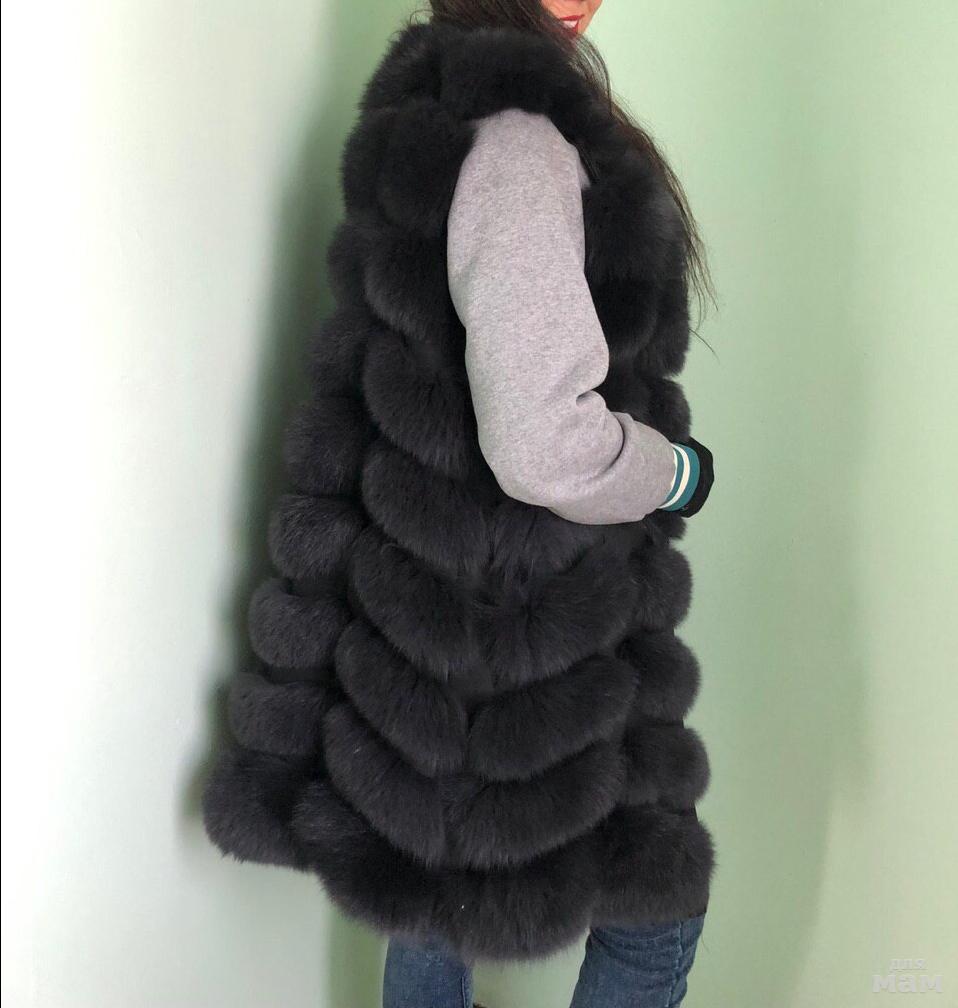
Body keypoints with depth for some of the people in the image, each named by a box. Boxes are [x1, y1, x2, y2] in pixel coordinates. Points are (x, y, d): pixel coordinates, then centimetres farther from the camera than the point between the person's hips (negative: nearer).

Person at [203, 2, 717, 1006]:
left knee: (433, 911, 22)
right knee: (653, 920, 11)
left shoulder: (438, 112, 10)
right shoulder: (513, 143, -23)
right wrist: (682, 472, -12)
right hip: (513, 642, -9)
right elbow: (543, 448, -32)